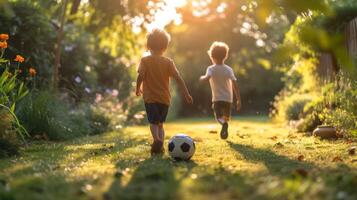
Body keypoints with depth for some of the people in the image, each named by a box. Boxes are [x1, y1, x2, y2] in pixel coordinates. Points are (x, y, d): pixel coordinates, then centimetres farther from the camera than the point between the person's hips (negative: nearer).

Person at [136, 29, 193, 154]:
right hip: (165, 98, 3)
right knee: (160, 123, 18)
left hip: (150, 98, -3)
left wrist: (138, 89, 2)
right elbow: (178, 78, -4)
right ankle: (160, 146, 7)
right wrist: (186, 94, -2)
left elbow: (140, 76, -15)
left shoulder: (145, 60, -4)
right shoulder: (168, 62, 2)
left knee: (153, 122, -3)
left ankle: (157, 140, -31)